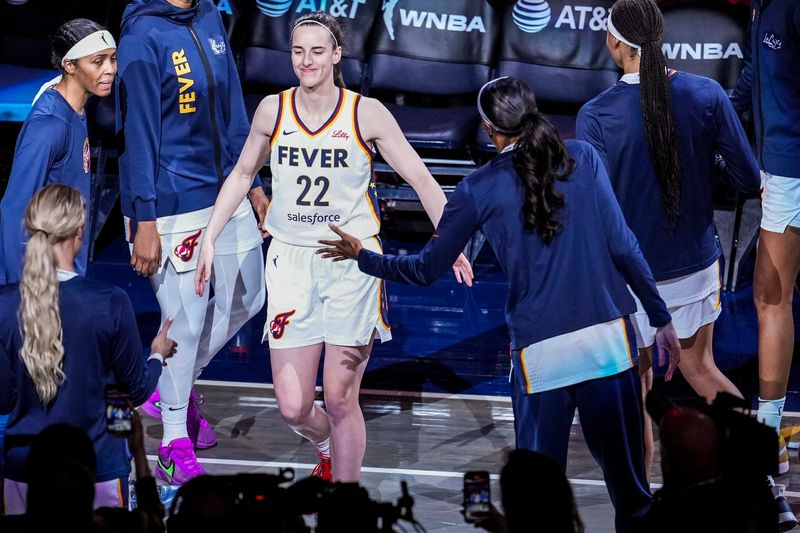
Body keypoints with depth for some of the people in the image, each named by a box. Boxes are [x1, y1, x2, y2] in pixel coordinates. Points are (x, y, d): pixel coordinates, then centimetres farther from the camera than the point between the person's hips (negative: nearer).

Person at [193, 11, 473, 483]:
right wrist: (211, 238, 14)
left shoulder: (367, 114, -6)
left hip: (353, 263, -2)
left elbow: (421, 180, -2)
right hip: (291, 261, 2)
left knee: (340, 401, -2)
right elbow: (242, 174, 18)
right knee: (293, 408, 0)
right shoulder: (273, 110, 2)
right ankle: (330, 449, 36)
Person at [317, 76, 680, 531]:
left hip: (540, 352, -1)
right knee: (628, 480, 8)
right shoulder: (583, 158, 3)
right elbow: (622, 246, 0)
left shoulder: (479, 190, 2)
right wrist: (662, 319, 7)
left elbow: (427, 269, 9)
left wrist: (362, 256, 26)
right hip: (609, 337, 1)